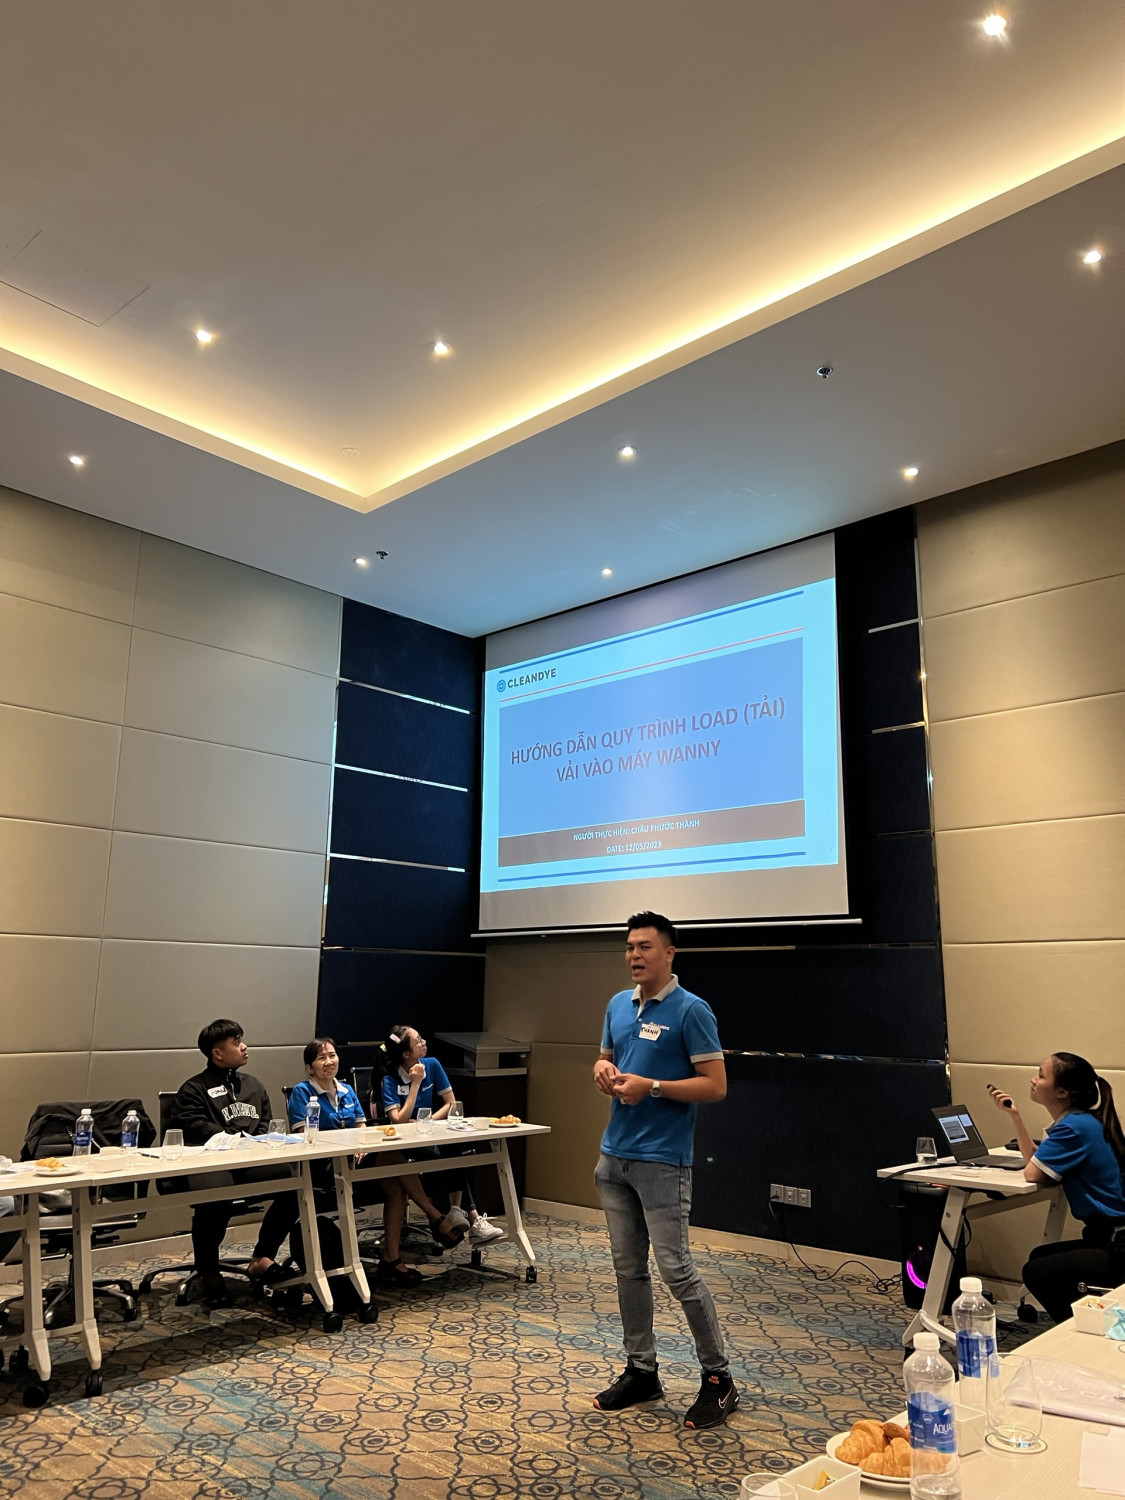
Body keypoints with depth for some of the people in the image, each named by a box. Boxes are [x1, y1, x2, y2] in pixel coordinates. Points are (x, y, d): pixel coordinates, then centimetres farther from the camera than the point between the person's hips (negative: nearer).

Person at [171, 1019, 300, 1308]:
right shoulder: (194, 1089, 8)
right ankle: (208, 1273, -10)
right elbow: (197, 1128, -8)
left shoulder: (254, 1085, 26)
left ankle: (263, 1257, -4)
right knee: (216, 1199, -38)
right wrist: (240, 1141, -16)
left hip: (253, 1160, 5)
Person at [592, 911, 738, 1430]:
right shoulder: (618, 1005, 10)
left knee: (675, 1268, -4)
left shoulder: (691, 1010, -12)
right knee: (628, 1268, 14)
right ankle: (641, 1371, 27)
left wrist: (651, 1086, -20)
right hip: (614, 1155, 7)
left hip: (661, 1159, -7)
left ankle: (718, 1377, 12)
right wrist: (604, 1070, -3)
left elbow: (715, 1085, -14)